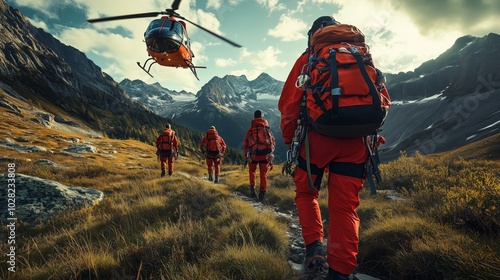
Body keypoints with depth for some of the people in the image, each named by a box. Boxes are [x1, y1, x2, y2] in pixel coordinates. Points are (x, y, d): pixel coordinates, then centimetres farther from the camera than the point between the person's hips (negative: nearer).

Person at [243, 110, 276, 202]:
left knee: (252, 171, 22)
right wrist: (270, 152, 18)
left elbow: (245, 144, 4)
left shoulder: (250, 130, 3)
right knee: (263, 174, 10)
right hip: (265, 155, 0)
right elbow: (273, 142, 5)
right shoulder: (267, 129, 5)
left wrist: (246, 156, 12)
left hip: (253, 155, 0)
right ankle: (262, 194, 9)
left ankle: (252, 189, 9)